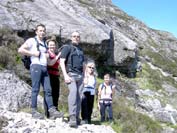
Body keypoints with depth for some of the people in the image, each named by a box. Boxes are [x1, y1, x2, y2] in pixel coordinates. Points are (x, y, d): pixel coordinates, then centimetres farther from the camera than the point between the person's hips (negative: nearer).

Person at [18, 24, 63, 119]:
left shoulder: (45, 44, 26)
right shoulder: (32, 41, 5)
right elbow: (20, 50, -4)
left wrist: (48, 56, 13)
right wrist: (33, 53, -8)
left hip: (45, 68, 7)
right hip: (36, 66, -7)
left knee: (48, 90, -2)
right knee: (35, 89, -8)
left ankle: (52, 111, -7)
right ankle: (34, 111, -4)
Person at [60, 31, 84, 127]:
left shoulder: (80, 50, 23)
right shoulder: (67, 47, 4)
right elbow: (61, 62, -6)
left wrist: (83, 76, 16)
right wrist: (65, 75, -17)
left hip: (80, 75, 6)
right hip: (70, 74, -6)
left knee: (78, 96, -2)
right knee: (73, 91, -26)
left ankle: (76, 117, 5)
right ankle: (72, 117, -33)